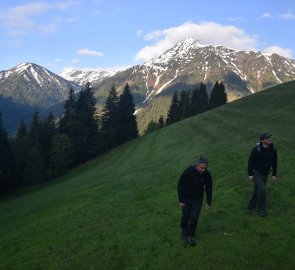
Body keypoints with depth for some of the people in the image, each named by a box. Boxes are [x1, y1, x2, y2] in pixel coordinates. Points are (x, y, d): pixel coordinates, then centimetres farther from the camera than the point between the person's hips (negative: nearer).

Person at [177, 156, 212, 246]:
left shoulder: (207, 174, -18)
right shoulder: (188, 172, -28)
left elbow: (209, 188, -3)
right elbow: (180, 186, -18)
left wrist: (209, 201, 1)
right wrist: (180, 200, -18)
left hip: (198, 199, 2)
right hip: (186, 198, -2)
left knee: (194, 218, -2)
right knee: (186, 216, 9)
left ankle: (189, 236, 15)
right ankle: (184, 229, 40)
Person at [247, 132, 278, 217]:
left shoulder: (273, 148, -9)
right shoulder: (257, 149, -23)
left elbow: (274, 162, 3)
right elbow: (250, 161, -15)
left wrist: (274, 174, 4)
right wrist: (250, 174, -14)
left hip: (265, 172, 5)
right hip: (256, 172, -5)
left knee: (258, 189, 16)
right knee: (261, 189, -17)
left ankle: (252, 206, 35)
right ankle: (262, 210, -2)